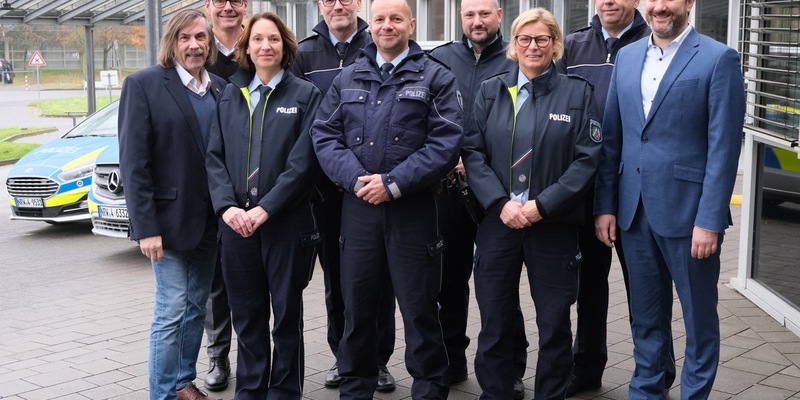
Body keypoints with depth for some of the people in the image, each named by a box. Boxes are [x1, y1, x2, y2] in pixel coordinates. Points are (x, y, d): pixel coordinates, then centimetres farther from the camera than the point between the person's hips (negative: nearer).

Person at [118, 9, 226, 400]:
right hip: (170, 217, -5)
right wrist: (146, 226, -16)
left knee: (197, 305, 14)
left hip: (210, 218, 5)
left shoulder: (220, 88, 7)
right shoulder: (144, 84, -8)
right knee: (171, 311, -1)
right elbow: (133, 162, -12)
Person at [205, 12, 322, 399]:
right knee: (246, 314, 10)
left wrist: (265, 209, -16)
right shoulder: (229, 95, 11)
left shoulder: (305, 95, 0)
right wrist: (227, 206, -10)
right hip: (236, 221, 3)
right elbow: (215, 157, 6)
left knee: (287, 312, 8)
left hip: (287, 222, -3)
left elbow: (303, 161, -9)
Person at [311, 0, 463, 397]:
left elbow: (446, 142, -9)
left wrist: (393, 183, -15)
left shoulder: (436, 78, 1)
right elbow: (324, 135, 6)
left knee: (419, 308, 4)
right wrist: (355, 179, -11)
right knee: (356, 306, 11)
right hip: (358, 207, 3)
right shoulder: (348, 78, 12)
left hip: (414, 209, -3)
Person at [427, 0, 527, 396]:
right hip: (448, 184, 3)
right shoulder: (439, 59, 8)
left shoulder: (516, 61, 0)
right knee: (450, 276, 11)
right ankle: (450, 359, 25)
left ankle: (510, 367, 15)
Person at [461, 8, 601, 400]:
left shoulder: (577, 93, 2)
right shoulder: (490, 92, 7)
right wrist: (501, 203, -12)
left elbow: (587, 158, -4)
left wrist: (543, 205, -13)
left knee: (554, 325, 7)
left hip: (554, 225, -1)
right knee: (494, 323, 7)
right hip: (497, 222, 2)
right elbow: (473, 152, 1)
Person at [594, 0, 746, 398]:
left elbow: (723, 147, -11)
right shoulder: (627, 56, 10)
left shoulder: (719, 58, -6)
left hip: (687, 211, -4)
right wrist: (605, 205, 6)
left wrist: (710, 219, -15)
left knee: (699, 316, 9)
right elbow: (611, 138, 10)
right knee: (645, 315, 16)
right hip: (634, 211, 5)